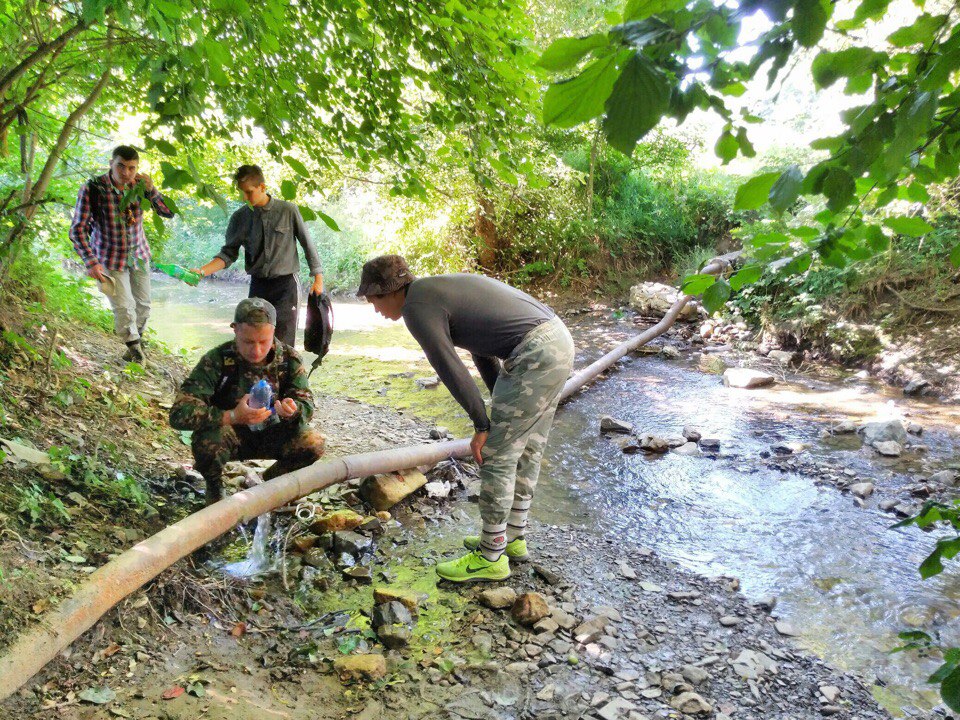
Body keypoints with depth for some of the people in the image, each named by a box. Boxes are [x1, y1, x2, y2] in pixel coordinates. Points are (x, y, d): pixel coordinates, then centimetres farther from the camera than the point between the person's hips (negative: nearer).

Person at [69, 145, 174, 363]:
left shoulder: (139, 185, -12)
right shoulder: (92, 189, -22)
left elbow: (169, 213, -11)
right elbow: (78, 229, -20)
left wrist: (151, 189, -26)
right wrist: (91, 262, -29)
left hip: (139, 254, 4)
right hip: (110, 259, -4)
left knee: (143, 304, 16)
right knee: (123, 307, -4)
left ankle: (137, 335, 44)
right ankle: (134, 345, 21)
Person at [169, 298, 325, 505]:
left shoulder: (289, 358, -12)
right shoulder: (217, 360, -23)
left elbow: (307, 406, -12)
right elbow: (179, 414, -30)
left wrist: (293, 411, -39)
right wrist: (232, 416, -44)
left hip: (270, 436, 3)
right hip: (232, 437, -2)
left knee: (314, 443, -25)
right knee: (207, 439, -37)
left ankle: (271, 479, 8)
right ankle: (214, 485, 0)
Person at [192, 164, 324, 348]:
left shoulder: (288, 210, -7)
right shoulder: (240, 217, 1)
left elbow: (307, 244, 1)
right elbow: (228, 254, 3)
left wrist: (318, 278, 1)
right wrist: (202, 271, -12)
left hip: (286, 284, -3)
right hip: (258, 285, 4)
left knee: (284, 343, -9)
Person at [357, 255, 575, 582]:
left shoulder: (417, 306, -7)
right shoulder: (438, 288, 22)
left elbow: (451, 369, -11)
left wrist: (482, 425, -3)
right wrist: (502, 405, 23)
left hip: (535, 354, -10)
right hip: (558, 338, 10)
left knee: (496, 456, 0)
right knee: (526, 449, 19)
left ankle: (490, 557, 11)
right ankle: (512, 537, 33)